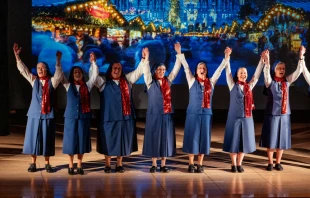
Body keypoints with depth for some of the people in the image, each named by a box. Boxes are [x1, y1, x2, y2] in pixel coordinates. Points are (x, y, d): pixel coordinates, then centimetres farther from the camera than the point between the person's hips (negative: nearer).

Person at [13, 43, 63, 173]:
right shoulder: (34, 80, 7)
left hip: (47, 114, -1)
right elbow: (23, 69, 4)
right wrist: (17, 56, -6)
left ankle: (47, 163, 13)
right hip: (34, 114, 2)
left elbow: (59, 75, -17)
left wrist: (58, 61, -31)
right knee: (33, 137, 3)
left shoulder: (52, 81, 1)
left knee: (47, 139, 4)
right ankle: (33, 163, 13)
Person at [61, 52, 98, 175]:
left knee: (82, 140, 4)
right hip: (71, 116, -1)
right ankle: (71, 165, 12)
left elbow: (95, 75, 0)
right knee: (71, 140, 2)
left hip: (84, 116, 1)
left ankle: (79, 166, 13)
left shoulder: (87, 86, 6)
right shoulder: (68, 85, 6)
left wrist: (93, 62, -9)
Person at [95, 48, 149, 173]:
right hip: (109, 117, -3)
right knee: (109, 142, 3)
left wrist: (145, 59, -4)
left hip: (124, 117, 3)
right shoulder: (103, 82, 3)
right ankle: (107, 165, 14)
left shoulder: (127, 80, 10)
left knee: (122, 141, 8)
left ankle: (119, 164, 18)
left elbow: (138, 71, 8)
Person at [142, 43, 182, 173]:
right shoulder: (150, 82, 0)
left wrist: (179, 53, -2)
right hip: (154, 115, -3)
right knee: (153, 139, 1)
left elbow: (176, 69, 5)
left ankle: (163, 165, 12)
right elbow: (146, 71, -16)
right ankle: (154, 165, 9)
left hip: (167, 115, 3)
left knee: (166, 139, 5)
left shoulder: (168, 81, 8)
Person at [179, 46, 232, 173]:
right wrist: (179, 53, -10)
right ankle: (191, 164, 9)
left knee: (203, 138, 5)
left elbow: (219, 69, 6)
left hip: (206, 113, 2)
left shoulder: (211, 82, 8)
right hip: (193, 113, -2)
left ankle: (200, 164, 13)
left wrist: (226, 57, -1)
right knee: (192, 137, 1)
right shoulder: (192, 81, 3)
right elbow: (186, 67, -3)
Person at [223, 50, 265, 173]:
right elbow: (228, 73, -8)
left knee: (244, 141, 7)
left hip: (246, 118, 3)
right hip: (234, 117, -3)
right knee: (233, 141, 1)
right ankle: (233, 164, 12)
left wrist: (262, 60, 1)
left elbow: (257, 75, 6)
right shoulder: (233, 85, 0)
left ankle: (239, 164, 17)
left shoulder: (249, 86, 8)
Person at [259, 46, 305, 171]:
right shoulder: (270, 81, -4)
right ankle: (270, 163, 12)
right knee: (271, 139, 1)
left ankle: (278, 162, 18)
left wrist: (301, 57, -10)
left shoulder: (287, 81, 6)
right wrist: (267, 61, -40)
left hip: (284, 114, 3)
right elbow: (266, 73, -24)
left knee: (282, 139, 7)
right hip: (272, 114, -3)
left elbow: (298, 71, -1)